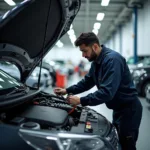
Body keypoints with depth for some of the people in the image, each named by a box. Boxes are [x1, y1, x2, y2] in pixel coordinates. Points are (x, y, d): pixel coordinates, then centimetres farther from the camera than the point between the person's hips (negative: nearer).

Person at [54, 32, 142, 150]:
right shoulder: (96, 61, 6)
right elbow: (87, 82, 15)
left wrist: (81, 101, -28)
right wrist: (67, 90, 5)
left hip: (129, 109, -9)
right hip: (118, 109, 9)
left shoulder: (112, 59, -25)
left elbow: (107, 92, -32)